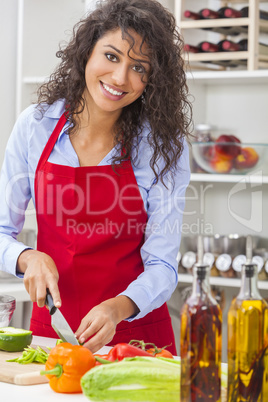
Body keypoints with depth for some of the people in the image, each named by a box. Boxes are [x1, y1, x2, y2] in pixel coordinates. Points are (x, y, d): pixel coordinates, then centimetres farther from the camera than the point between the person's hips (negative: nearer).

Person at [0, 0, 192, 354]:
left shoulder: (164, 145, -7)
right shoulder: (35, 125, -2)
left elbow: (162, 265, -9)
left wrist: (117, 308, -27)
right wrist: (29, 258, -17)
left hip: (135, 333, -2)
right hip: (52, 323, 2)